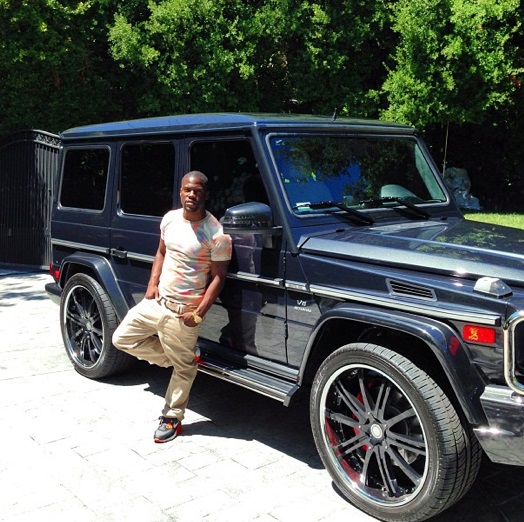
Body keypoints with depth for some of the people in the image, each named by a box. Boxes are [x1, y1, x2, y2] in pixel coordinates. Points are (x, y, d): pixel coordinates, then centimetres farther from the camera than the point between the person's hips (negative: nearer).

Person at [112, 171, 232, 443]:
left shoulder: (216, 234, -16)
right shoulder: (170, 218, 3)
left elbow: (218, 277, -13)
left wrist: (199, 313, -18)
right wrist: (152, 284, 3)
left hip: (184, 311, -7)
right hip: (157, 300, 7)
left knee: (183, 368, 5)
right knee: (121, 338, 10)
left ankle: (172, 418, 26)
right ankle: (175, 357, 21)